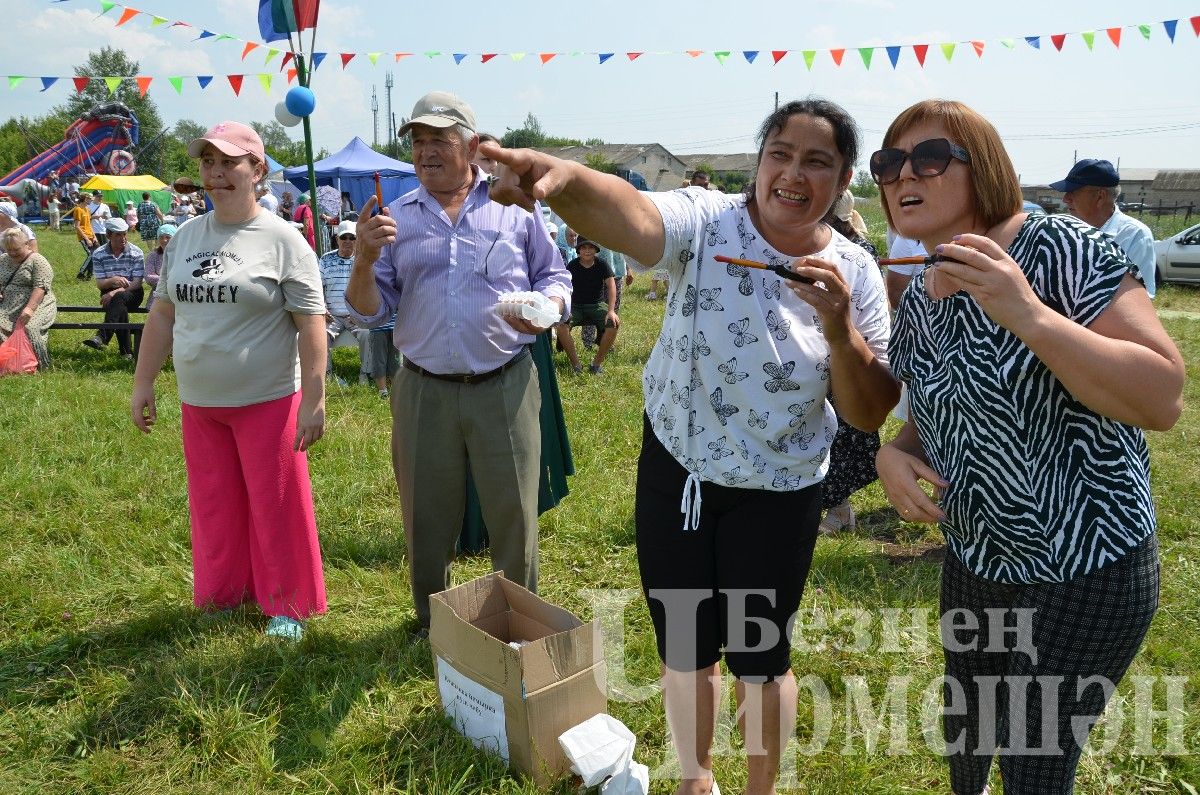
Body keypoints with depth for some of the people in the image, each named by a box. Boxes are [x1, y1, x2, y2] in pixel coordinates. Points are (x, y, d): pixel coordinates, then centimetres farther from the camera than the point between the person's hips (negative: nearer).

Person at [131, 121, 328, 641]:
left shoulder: (282, 240, -9)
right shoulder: (186, 237, 8)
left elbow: (311, 324, -13)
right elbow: (163, 313, 15)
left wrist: (313, 401, -17)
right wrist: (143, 383, 12)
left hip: (268, 401, -5)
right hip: (198, 403, 6)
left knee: (275, 505, 4)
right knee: (213, 505, 16)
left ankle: (286, 604, 21)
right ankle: (221, 593, 34)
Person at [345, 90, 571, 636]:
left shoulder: (515, 207, 4)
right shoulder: (395, 218, 7)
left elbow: (555, 278, 10)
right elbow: (369, 312, 6)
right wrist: (364, 260, -13)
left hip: (505, 388, -1)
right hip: (423, 392, 2)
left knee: (513, 516, 6)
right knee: (426, 521, 13)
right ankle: (432, 627, 34)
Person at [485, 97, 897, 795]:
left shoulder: (856, 274, -8)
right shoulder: (708, 223, -15)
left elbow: (871, 415, -10)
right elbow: (632, 216, -38)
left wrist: (838, 323, -26)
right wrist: (563, 179, -60)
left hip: (778, 493, 0)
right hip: (675, 473, 0)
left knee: (759, 654, 13)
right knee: (684, 647, 17)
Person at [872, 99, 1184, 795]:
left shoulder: (1058, 249, -20)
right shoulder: (916, 303, 0)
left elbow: (1164, 401, -26)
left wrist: (1028, 316, -37)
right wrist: (896, 453, -9)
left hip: (1085, 575, -7)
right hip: (974, 562, 7)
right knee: (964, 735, 25)